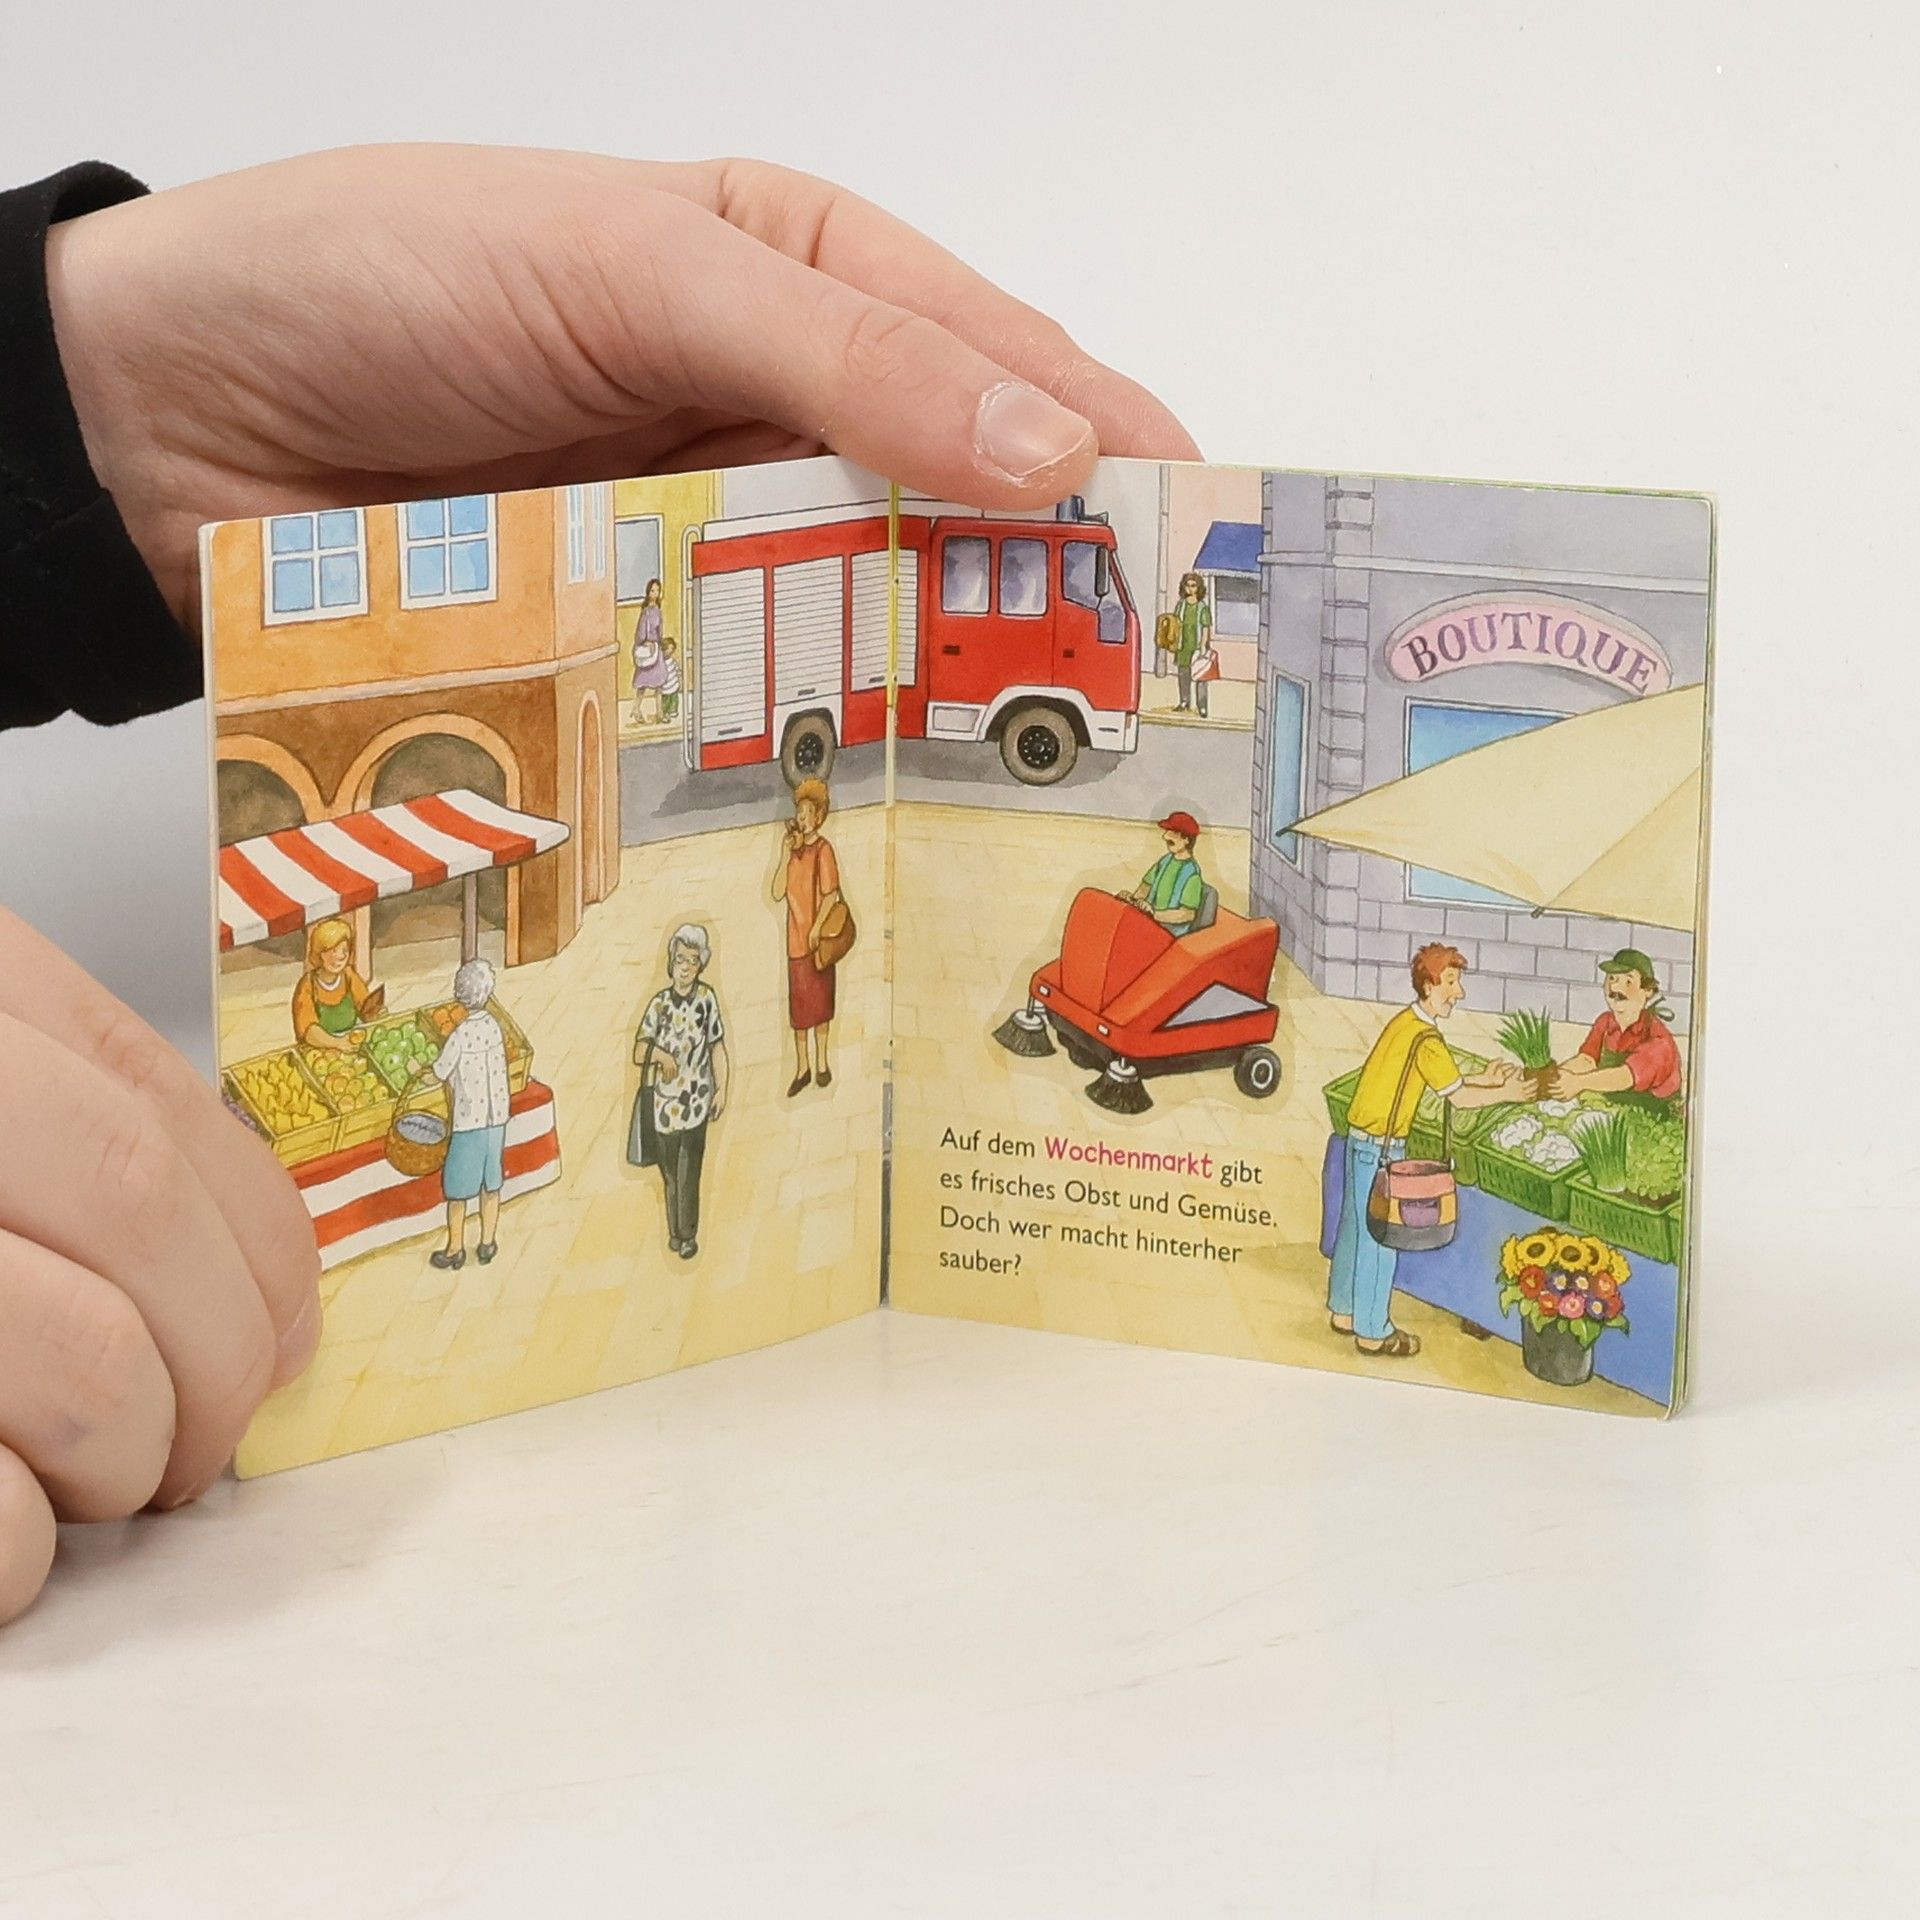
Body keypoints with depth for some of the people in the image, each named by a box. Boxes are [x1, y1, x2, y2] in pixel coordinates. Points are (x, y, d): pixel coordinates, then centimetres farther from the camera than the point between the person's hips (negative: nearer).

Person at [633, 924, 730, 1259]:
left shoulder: (707, 999, -4)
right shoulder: (659, 1003, -1)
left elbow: (718, 1047, 3)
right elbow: (638, 1051, -2)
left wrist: (721, 1091, 0)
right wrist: (659, 1054, -23)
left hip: (696, 1102, -2)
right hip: (664, 1101, 2)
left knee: (689, 1173, -3)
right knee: (669, 1173, 12)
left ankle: (688, 1235, 9)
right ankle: (674, 1231, 26)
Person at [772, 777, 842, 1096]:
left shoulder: (823, 849, -8)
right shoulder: (794, 848, 8)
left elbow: (831, 893, -12)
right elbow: (778, 892, 2)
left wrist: (818, 927, -20)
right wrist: (785, 855, -6)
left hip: (817, 937, -5)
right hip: (795, 936, 5)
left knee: (819, 998, 4)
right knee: (797, 1001, 8)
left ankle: (821, 1062, 15)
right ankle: (802, 1066, 16)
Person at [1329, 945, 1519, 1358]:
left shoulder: (1406, 1021, 8)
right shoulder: (1425, 1039, -20)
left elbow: (1444, 1080, 17)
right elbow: (1457, 1096, -16)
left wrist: (1484, 1079, 9)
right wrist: (1507, 1094, -8)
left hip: (1362, 1137, 10)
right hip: (1380, 1147, -10)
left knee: (1355, 1226, 19)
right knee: (1378, 1237, 0)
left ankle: (1344, 1311, 31)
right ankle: (1373, 1332, 8)